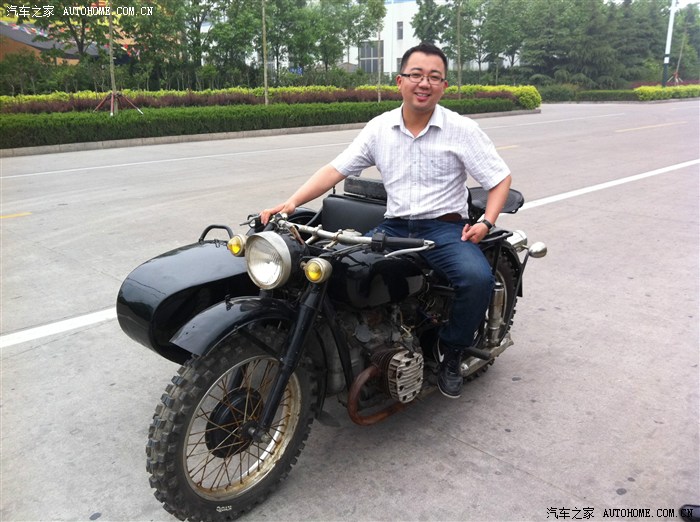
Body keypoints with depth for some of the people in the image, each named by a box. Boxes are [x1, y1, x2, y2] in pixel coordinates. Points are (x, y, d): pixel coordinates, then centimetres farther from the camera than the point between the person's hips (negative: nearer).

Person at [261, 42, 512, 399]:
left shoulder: (462, 129, 0)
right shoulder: (379, 128, 7)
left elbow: (501, 178, 4)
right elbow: (336, 170, 3)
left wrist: (486, 222, -12)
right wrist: (292, 202, -10)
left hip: (445, 227, -2)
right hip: (394, 227, 3)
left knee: (477, 278, -31)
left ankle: (451, 349, -1)